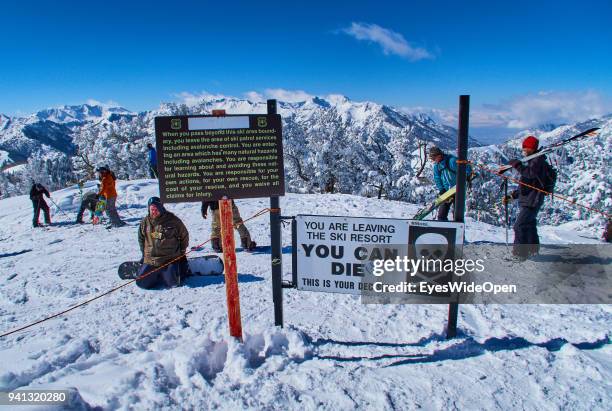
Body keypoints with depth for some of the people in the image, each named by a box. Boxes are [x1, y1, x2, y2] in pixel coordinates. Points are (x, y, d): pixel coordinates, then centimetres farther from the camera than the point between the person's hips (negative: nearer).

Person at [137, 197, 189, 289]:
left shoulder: (173, 220, -8)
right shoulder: (145, 222, 2)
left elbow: (184, 236, 4)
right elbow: (141, 239, 18)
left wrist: (181, 252, 7)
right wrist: (144, 253, 13)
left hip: (170, 259, -3)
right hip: (150, 260, 3)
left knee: (172, 282, -11)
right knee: (142, 283, -3)